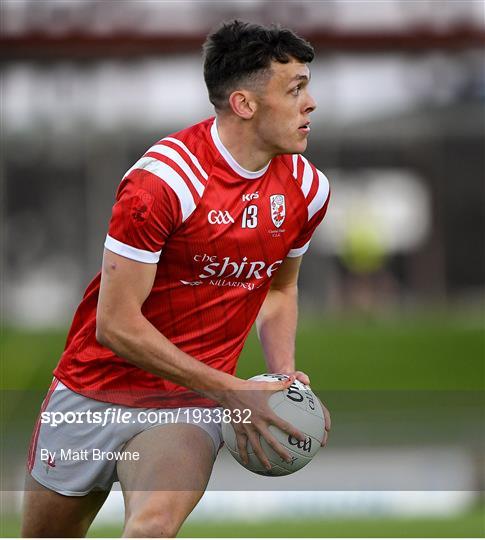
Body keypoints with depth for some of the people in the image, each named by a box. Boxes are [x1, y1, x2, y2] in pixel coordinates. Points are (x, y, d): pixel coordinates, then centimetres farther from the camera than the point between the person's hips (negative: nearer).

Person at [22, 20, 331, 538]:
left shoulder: (308, 188, -1)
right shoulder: (164, 178, -20)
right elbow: (116, 324, -19)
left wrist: (284, 376, 0)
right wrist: (231, 391, -20)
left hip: (192, 407, 2)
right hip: (97, 392, -2)